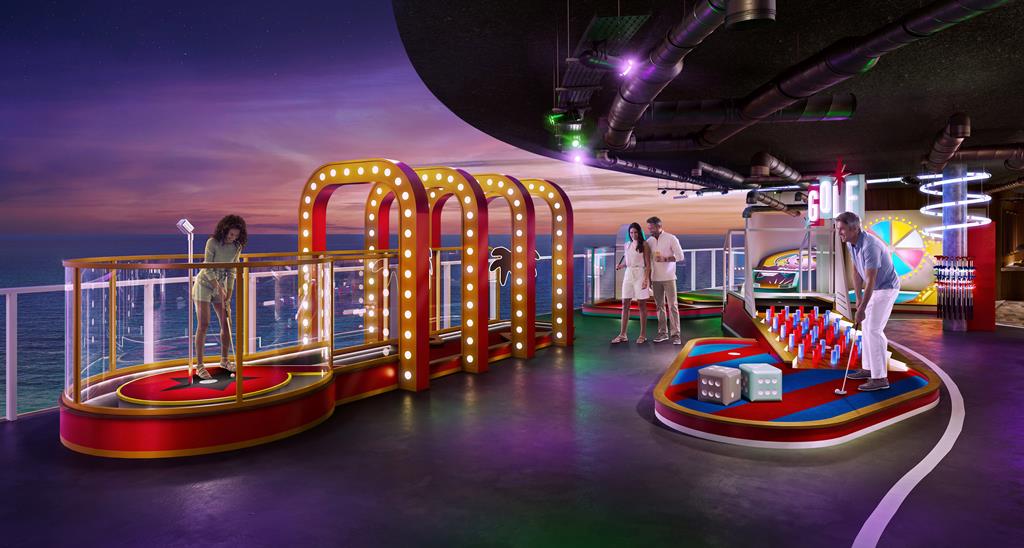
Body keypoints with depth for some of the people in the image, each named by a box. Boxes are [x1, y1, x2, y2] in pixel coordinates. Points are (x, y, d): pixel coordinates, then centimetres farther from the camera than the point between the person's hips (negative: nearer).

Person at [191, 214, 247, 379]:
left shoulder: (237, 247, -3)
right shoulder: (212, 242, -18)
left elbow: (232, 271, 1)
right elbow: (208, 268, -20)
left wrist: (228, 293, -4)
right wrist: (219, 288, -24)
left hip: (221, 286, 5)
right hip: (204, 284, -5)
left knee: (226, 323, 3)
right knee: (203, 325, -10)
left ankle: (224, 360, 20)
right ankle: (199, 365, -5)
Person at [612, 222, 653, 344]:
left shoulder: (644, 245, -4)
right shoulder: (627, 244, 12)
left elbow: (648, 264, -7)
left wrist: (646, 279, -16)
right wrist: (620, 266, -1)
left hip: (640, 274, -5)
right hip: (628, 274, 5)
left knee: (641, 304, 0)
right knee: (625, 304, 2)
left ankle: (643, 335, 8)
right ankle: (622, 335, 6)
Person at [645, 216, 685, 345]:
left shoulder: (671, 239, -5)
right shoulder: (649, 241, 7)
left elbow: (680, 256, -7)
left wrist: (665, 259, -19)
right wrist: (649, 278, 11)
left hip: (668, 278, -4)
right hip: (655, 278, 4)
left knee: (672, 305, -4)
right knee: (660, 306, 6)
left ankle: (675, 334, -3)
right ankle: (663, 332, 11)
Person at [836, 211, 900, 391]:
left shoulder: (870, 246, -31)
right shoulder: (851, 243, -2)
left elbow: (870, 281, -30)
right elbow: (856, 271, 6)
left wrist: (861, 309, -27)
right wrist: (858, 298, 2)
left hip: (886, 288, -10)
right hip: (874, 288, 10)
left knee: (874, 330, -12)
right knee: (866, 327, 14)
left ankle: (880, 378, -8)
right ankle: (869, 368, 24)